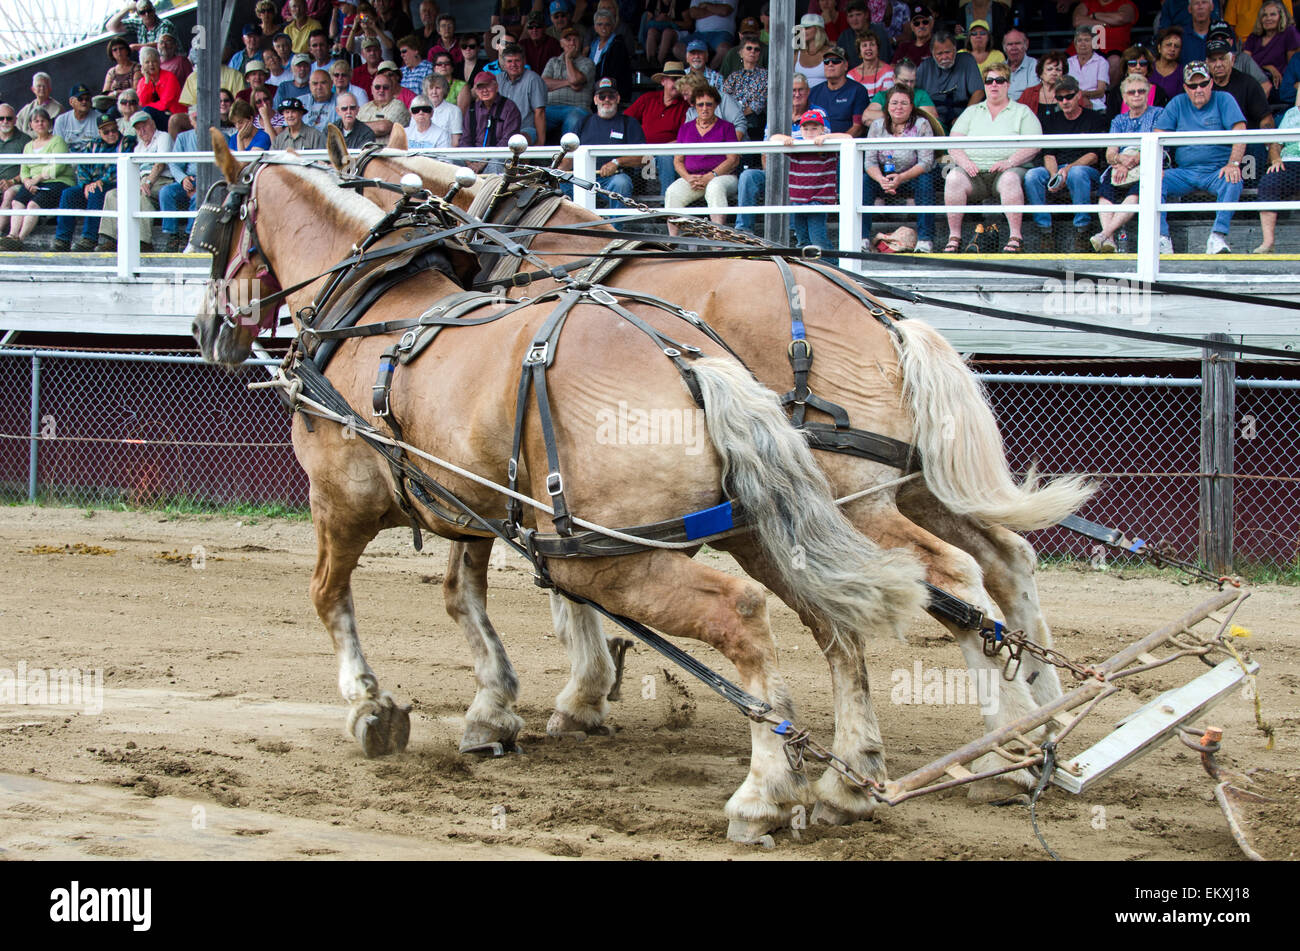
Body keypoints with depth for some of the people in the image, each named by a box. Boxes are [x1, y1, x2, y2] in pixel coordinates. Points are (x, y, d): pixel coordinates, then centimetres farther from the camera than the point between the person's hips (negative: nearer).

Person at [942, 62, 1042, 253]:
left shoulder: (1022, 112, 14)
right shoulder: (972, 112, 22)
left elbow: (1033, 145, 1)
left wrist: (1010, 161, -16)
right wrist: (964, 161, -11)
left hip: (1008, 169, -2)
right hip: (973, 170, 2)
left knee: (1009, 179, -38)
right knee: (953, 178, -30)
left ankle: (1015, 237, -37)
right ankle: (954, 236, -28)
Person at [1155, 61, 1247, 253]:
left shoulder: (1223, 100, 4)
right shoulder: (1178, 104, 13)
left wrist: (1233, 164, -25)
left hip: (1216, 171, -3)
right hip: (1184, 173, 3)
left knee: (1232, 182, -35)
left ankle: (1218, 237, -39)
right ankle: (1162, 239, -30)